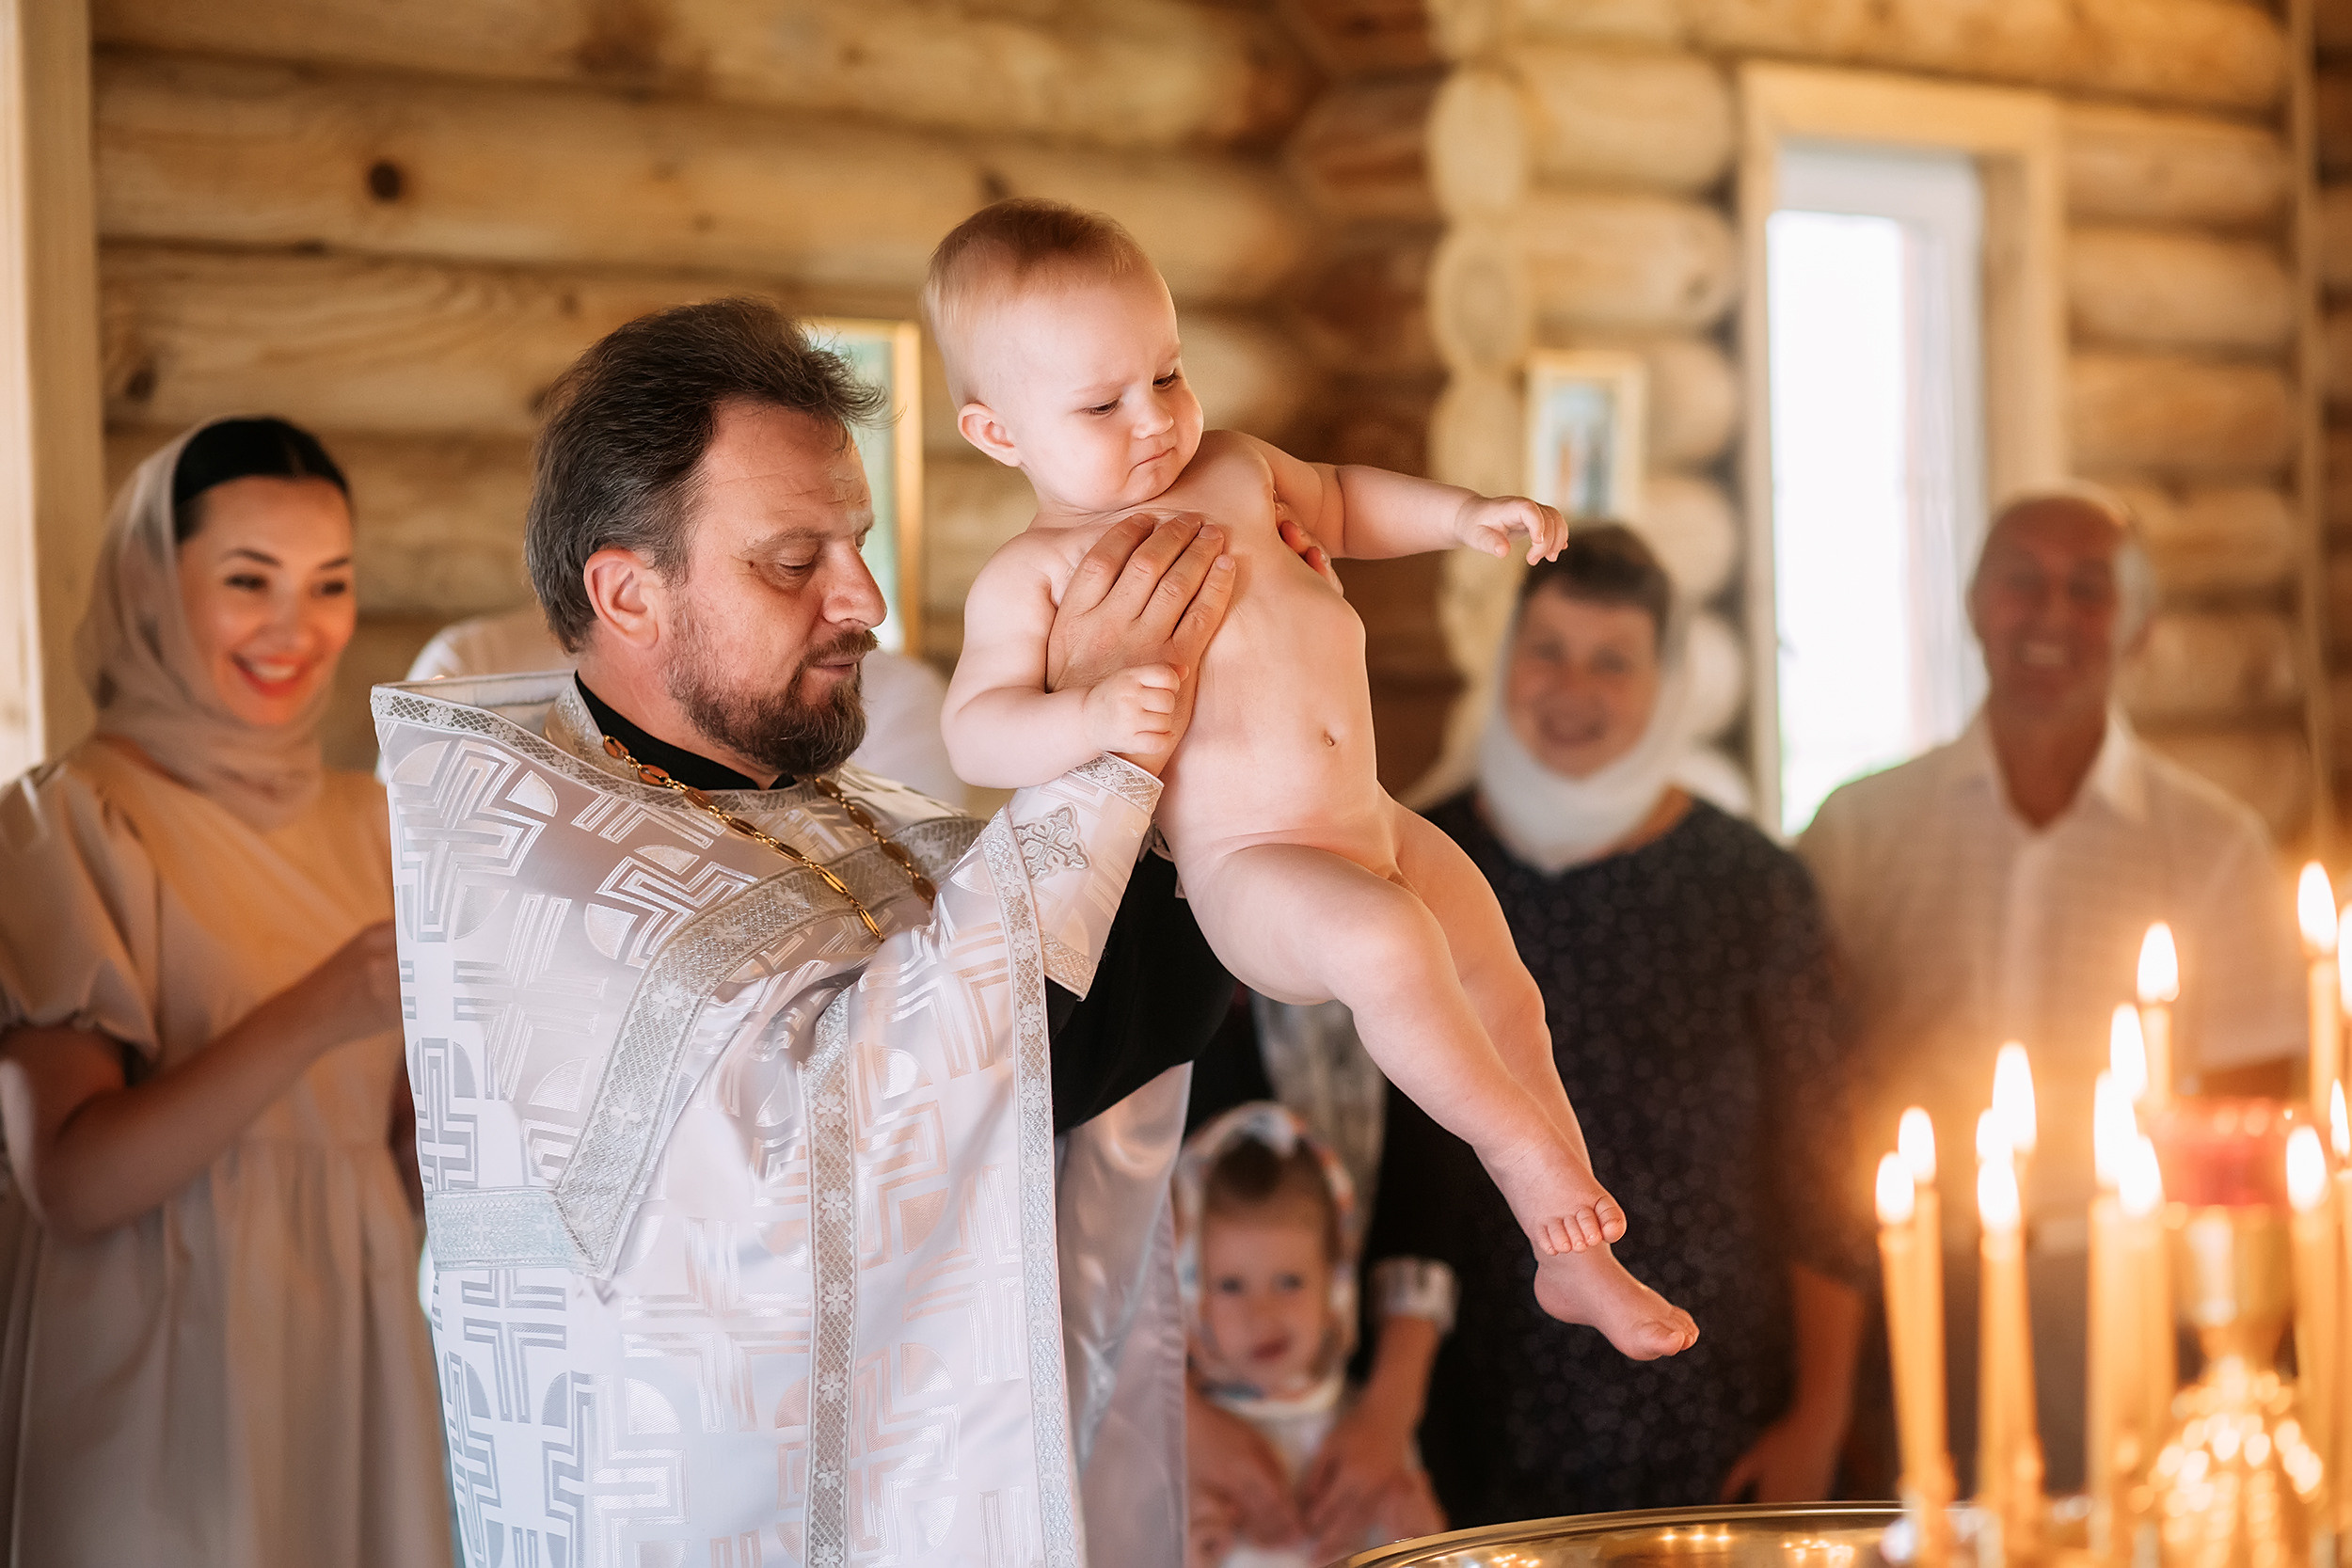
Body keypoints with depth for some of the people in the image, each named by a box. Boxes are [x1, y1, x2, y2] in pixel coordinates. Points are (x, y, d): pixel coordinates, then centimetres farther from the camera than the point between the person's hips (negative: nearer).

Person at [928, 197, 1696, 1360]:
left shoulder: (1231, 470, 9)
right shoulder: (1030, 577, -9)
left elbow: (1335, 502, 28)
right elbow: (974, 731, -16)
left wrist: (1460, 513, 15)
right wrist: (1092, 717, -34)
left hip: (1369, 825, 8)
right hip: (1247, 865, -8)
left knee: (1499, 989, 11)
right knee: (1385, 943, -34)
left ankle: (1572, 1258, 26)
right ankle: (1522, 1149, -14)